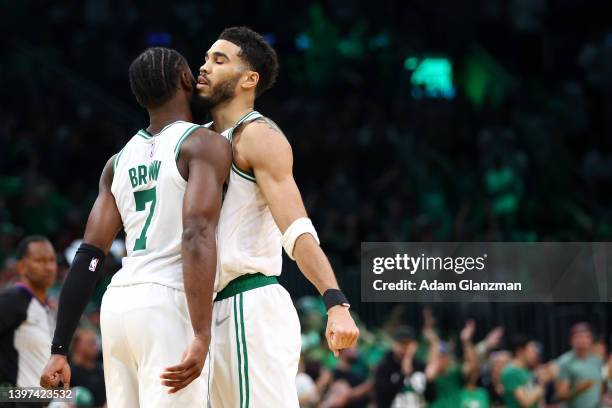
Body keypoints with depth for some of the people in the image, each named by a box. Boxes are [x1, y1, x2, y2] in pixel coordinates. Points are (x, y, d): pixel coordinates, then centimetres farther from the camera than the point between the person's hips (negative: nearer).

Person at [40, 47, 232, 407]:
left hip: (118, 303, 7)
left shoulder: (119, 162, 17)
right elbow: (198, 236, -17)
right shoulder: (205, 145, -2)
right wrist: (202, 337, -25)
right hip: (169, 306, -7)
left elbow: (89, 258, 12)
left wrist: (60, 349, 11)